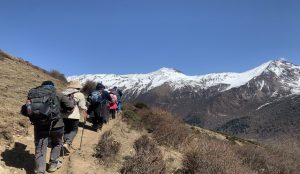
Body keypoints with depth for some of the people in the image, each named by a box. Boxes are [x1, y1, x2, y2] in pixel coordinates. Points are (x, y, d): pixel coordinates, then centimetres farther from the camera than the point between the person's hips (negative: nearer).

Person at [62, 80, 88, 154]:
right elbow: (82, 107, -3)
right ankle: (67, 143, -12)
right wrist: (84, 115, 8)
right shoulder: (79, 95, -1)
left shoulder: (63, 93, 13)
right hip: (74, 116, -4)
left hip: (63, 115, 5)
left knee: (66, 130, 17)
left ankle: (67, 143, 21)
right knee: (73, 130, 6)